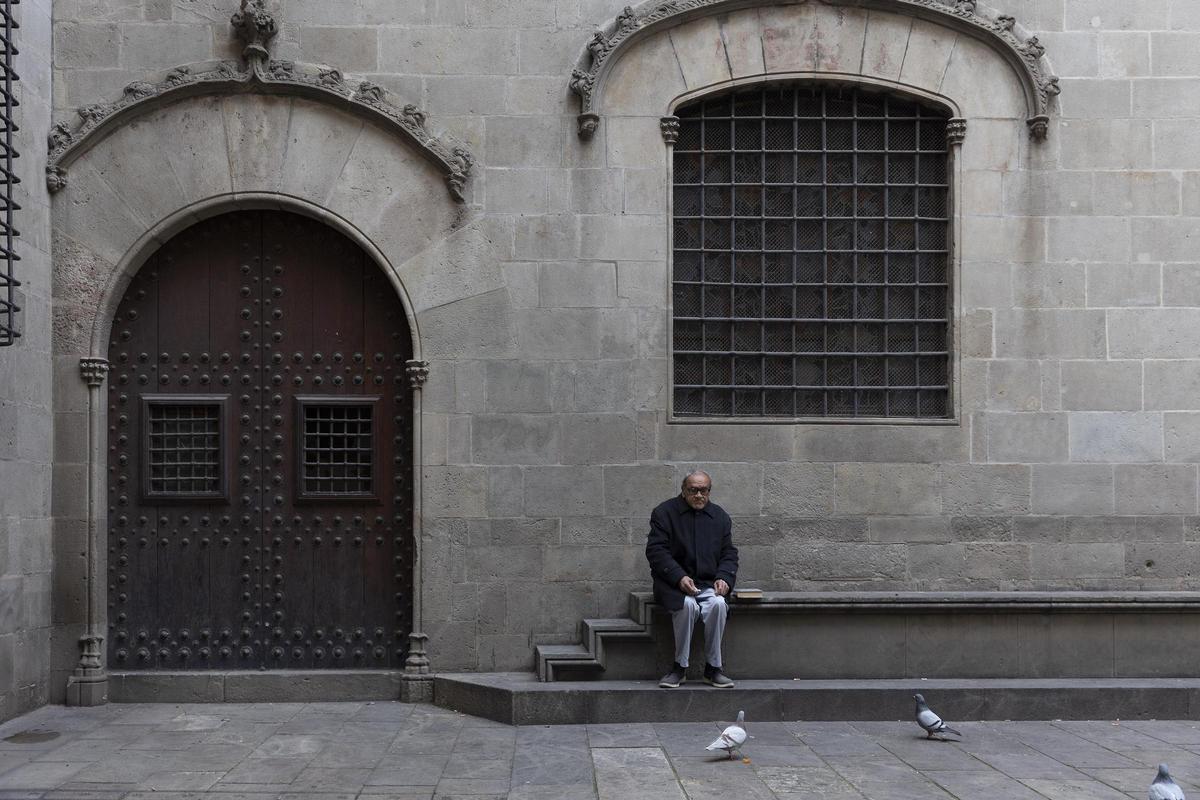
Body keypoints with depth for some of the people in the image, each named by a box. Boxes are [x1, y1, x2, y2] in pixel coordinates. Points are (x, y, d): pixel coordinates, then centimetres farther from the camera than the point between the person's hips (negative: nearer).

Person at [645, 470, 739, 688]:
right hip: (672, 583, -3)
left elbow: (729, 553, 14)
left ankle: (713, 668, -17)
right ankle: (679, 667, -19)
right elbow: (656, 551, -7)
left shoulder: (720, 516, 13)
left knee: (718, 604, -30)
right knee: (688, 605, -34)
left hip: (708, 584, 3)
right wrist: (679, 578, -20)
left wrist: (724, 578, -6)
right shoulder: (664, 512, 0)